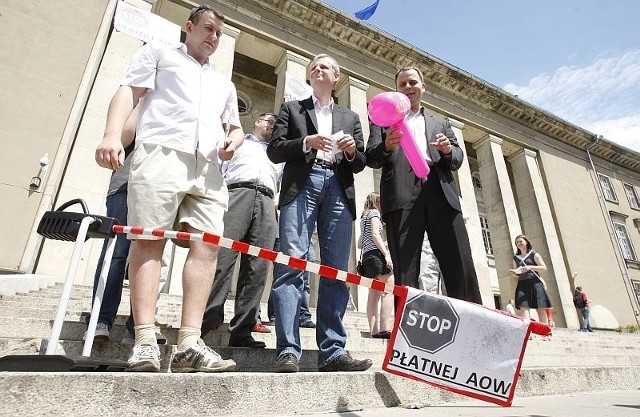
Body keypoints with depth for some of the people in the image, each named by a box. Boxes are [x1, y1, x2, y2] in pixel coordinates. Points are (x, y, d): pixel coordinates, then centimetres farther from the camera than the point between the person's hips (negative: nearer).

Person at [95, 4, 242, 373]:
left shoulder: (225, 84, 35)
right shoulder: (158, 53, 22)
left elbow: (234, 127, 33)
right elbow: (129, 92, 8)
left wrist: (233, 141, 7)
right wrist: (112, 134, -10)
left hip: (208, 167, 4)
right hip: (161, 153, -4)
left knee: (208, 244, -12)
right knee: (149, 239, -13)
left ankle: (190, 343, -13)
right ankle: (145, 341, -14)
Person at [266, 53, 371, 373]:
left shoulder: (350, 117, 28)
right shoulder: (291, 108, 22)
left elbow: (360, 163, 20)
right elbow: (274, 150, 9)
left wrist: (352, 151, -2)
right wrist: (306, 142, -7)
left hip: (339, 190, 3)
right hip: (302, 185, -2)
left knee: (336, 270, -5)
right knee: (292, 263, -15)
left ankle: (332, 351, -2)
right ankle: (288, 351, -14)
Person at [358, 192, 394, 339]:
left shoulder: (364, 217, 27)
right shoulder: (374, 212, 2)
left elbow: (360, 244, 26)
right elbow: (375, 234, -13)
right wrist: (386, 254, -19)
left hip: (366, 256, 9)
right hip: (376, 254, -9)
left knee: (374, 294, 3)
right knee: (389, 290, -14)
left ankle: (374, 330, -1)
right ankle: (385, 328, -22)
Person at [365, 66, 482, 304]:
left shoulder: (440, 123, 30)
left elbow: (458, 159, 21)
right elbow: (371, 158, 8)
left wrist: (448, 150, -4)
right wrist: (387, 146, -15)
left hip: (441, 192, 3)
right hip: (402, 194, -2)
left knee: (461, 267, -5)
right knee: (405, 272, -8)